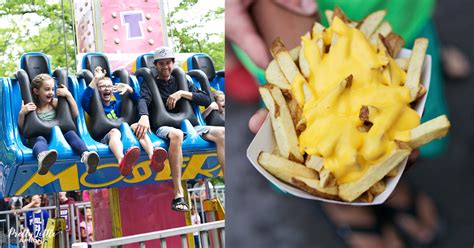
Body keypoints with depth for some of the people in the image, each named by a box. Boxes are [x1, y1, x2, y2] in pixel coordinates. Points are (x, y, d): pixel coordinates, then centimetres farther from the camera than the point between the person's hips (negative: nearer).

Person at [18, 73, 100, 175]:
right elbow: (21, 128, 2)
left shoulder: (54, 103, 15)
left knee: (70, 133, -27)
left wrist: (68, 95, 3)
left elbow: (75, 115, 10)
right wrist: (22, 113, -16)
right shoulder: (30, 106, 7)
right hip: (36, 137, -2)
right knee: (40, 139, -36)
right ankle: (42, 157, -75)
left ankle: (85, 155, -57)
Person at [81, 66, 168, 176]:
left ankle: (152, 157, -54)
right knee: (114, 131, -36)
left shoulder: (117, 104, 29)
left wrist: (129, 88, 3)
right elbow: (84, 101, -7)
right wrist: (95, 79, -9)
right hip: (105, 138, -3)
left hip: (125, 135, 4)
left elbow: (138, 101, 21)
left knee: (136, 126, -25)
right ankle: (122, 161, -73)